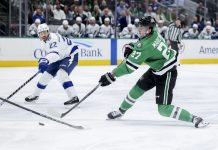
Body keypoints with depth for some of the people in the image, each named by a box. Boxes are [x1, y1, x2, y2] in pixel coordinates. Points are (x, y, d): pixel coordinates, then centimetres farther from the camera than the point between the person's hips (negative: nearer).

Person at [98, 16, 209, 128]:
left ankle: (194, 119, -6)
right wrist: (131, 46, 9)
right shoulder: (154, 32, -7)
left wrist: (111, 76, -23)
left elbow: (129, 66, -28)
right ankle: (121, 111, 36)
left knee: (163, 109, -12)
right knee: (138, 88, 16)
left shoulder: (145, 46, -31)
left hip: (167, 73, -10)